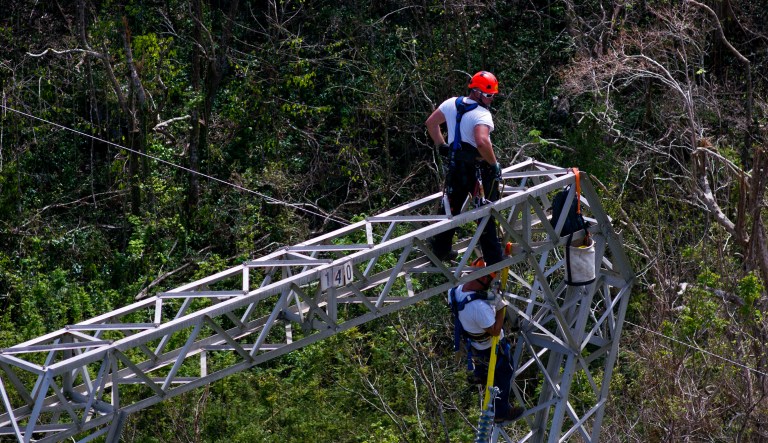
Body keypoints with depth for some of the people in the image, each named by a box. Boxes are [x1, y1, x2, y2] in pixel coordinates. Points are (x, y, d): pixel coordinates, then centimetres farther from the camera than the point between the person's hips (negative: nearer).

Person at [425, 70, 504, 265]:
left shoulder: (451, 104, 3)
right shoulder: (482, 114, -21)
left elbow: (430, 123, 15)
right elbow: (482, 142, -36)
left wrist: (441, 145, 22)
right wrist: (494, 164, -23)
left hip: (455, 165, 7)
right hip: (478, 168, -7)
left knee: (452, 206, 22)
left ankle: (440, 249, 31)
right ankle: (493, 259, 5)